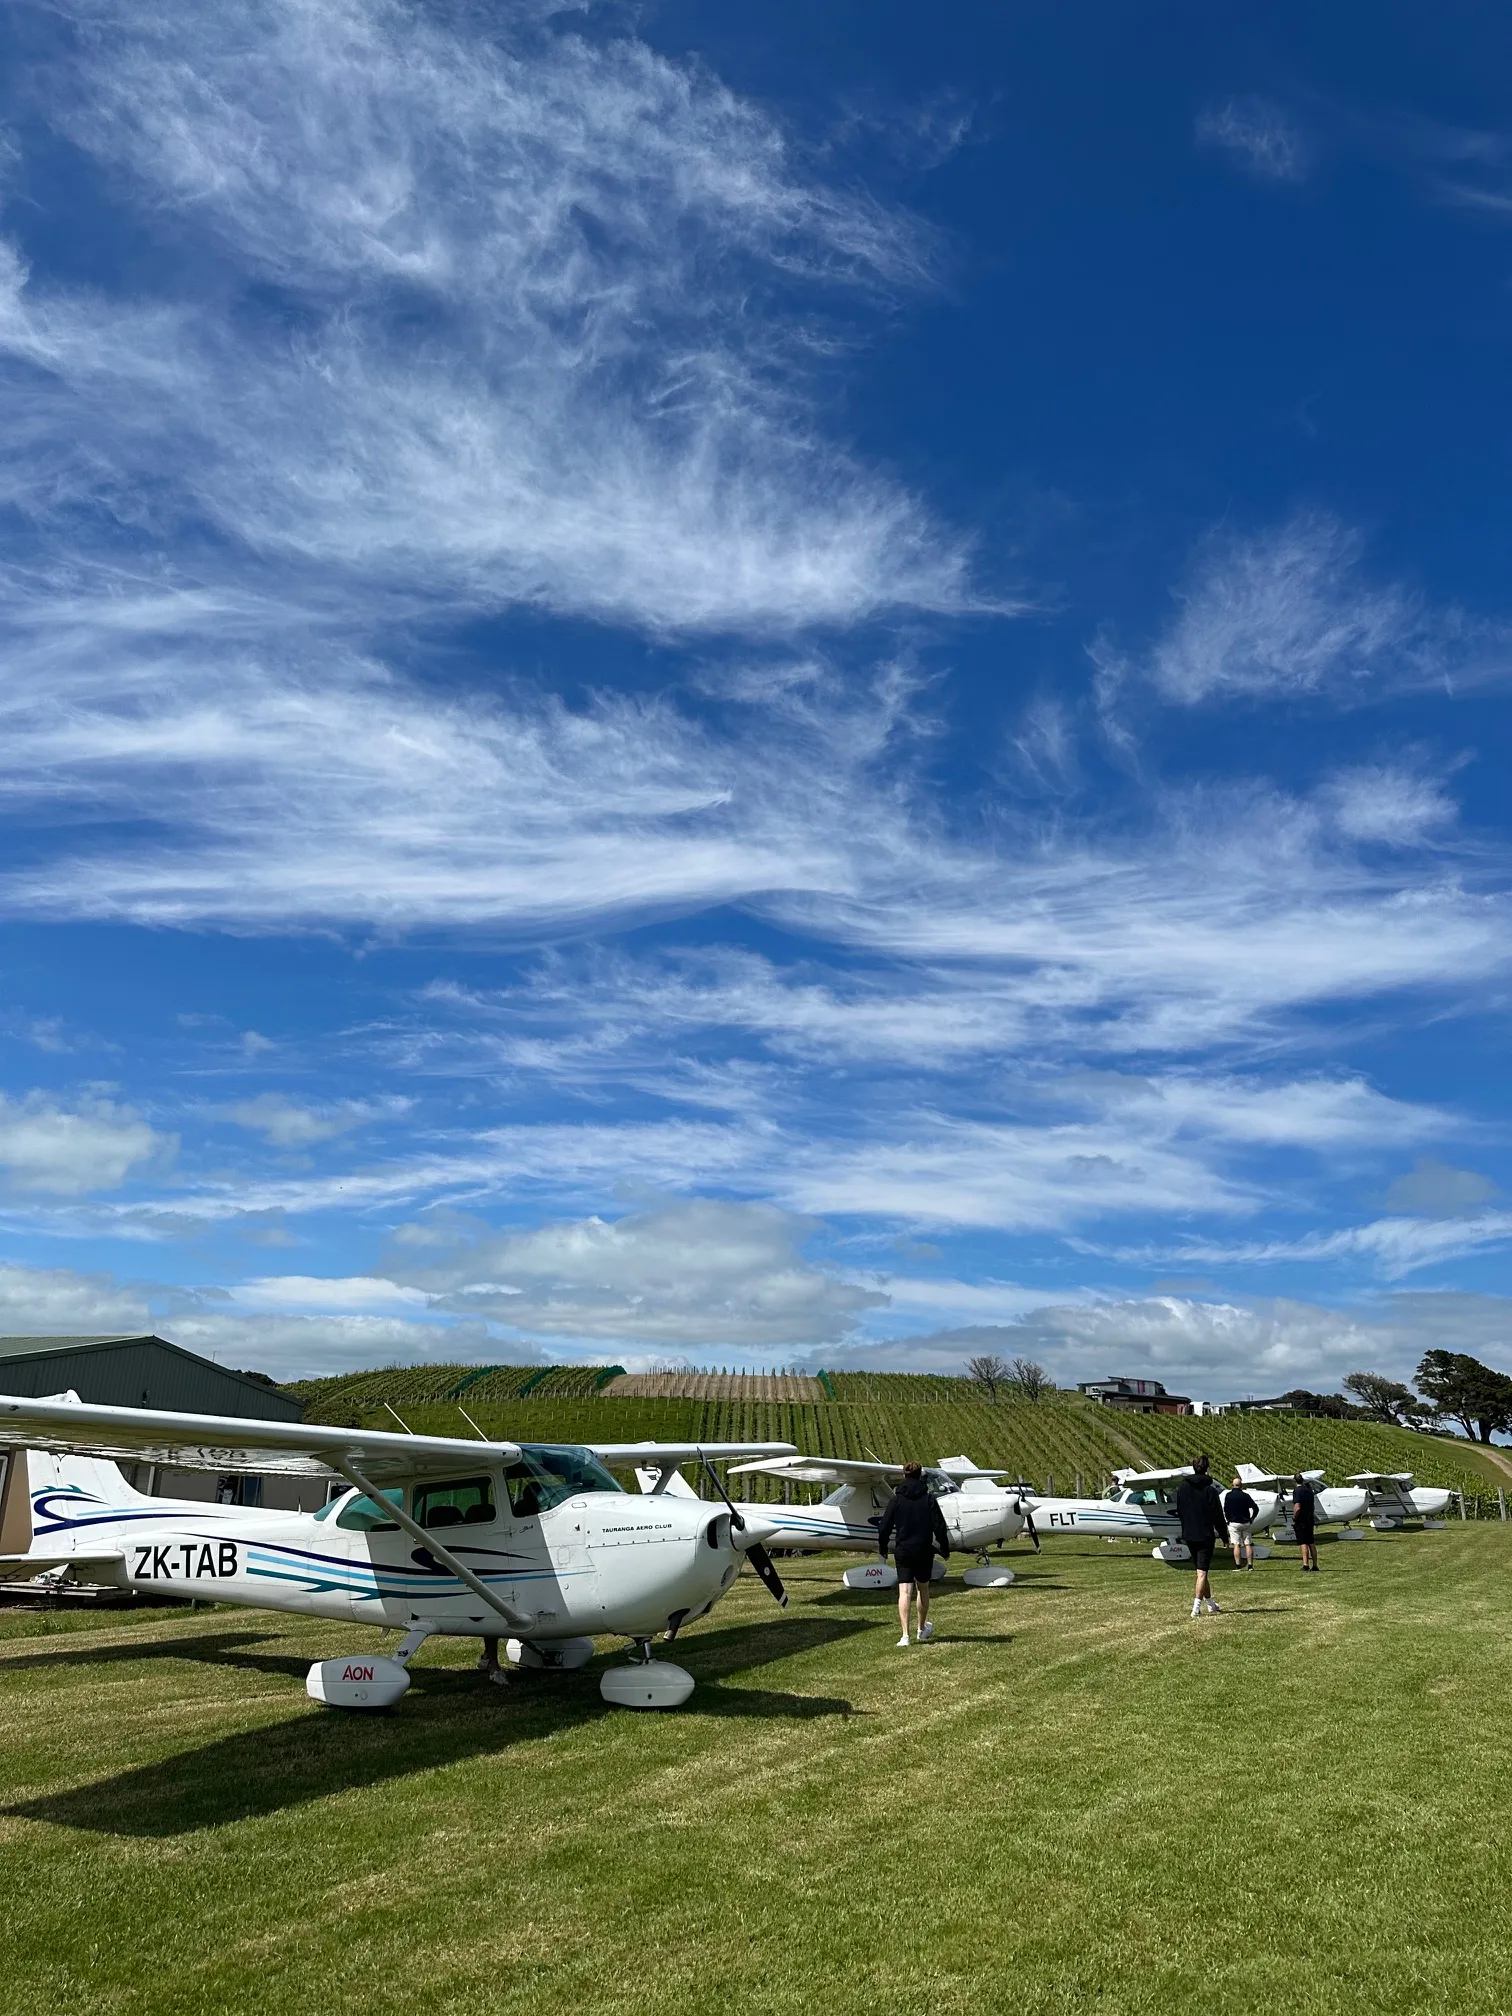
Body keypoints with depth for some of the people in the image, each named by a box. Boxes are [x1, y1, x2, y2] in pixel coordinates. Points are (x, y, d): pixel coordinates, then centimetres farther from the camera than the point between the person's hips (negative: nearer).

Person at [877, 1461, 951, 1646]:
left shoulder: (896, 1499, -3)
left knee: (904, 1591, -3)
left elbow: (884, 1527, -1)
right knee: (923, 1588, 19)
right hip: (924, 1551, 1)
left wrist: (882, 1549, 12)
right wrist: (945, 1550, 6)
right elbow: (940, 1528, -5)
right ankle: (922, 1629, 34)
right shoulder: (929, 1499, -4)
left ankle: (905, 1635, -13)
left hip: (902, 1551, -1)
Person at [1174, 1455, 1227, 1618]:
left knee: (1200, 1571, 18)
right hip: (1206, 1535, -5)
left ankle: (1210, 1603, 29)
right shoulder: (1210, 1490, -12)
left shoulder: (1182, 1488, 3)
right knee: (1202, 1572, -4)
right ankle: (1196, 1607, -13)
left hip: (1189, 1535, 5)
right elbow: (1218, 1516, -10)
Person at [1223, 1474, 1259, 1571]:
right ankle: (1250, 1565, 3)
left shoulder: (1228, 1495, -3)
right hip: (1246, 1523, 2)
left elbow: (1225, 1509, -2)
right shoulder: (1245, 1495, -1)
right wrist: (1252, 1519, 7)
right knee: (1248, 1544, 5)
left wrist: (1228, 1519, 11)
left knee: (1236, 1545, -2)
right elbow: (1256, 1508, -4)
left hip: (1234, 1523, -2)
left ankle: (1238, 1566, -7)